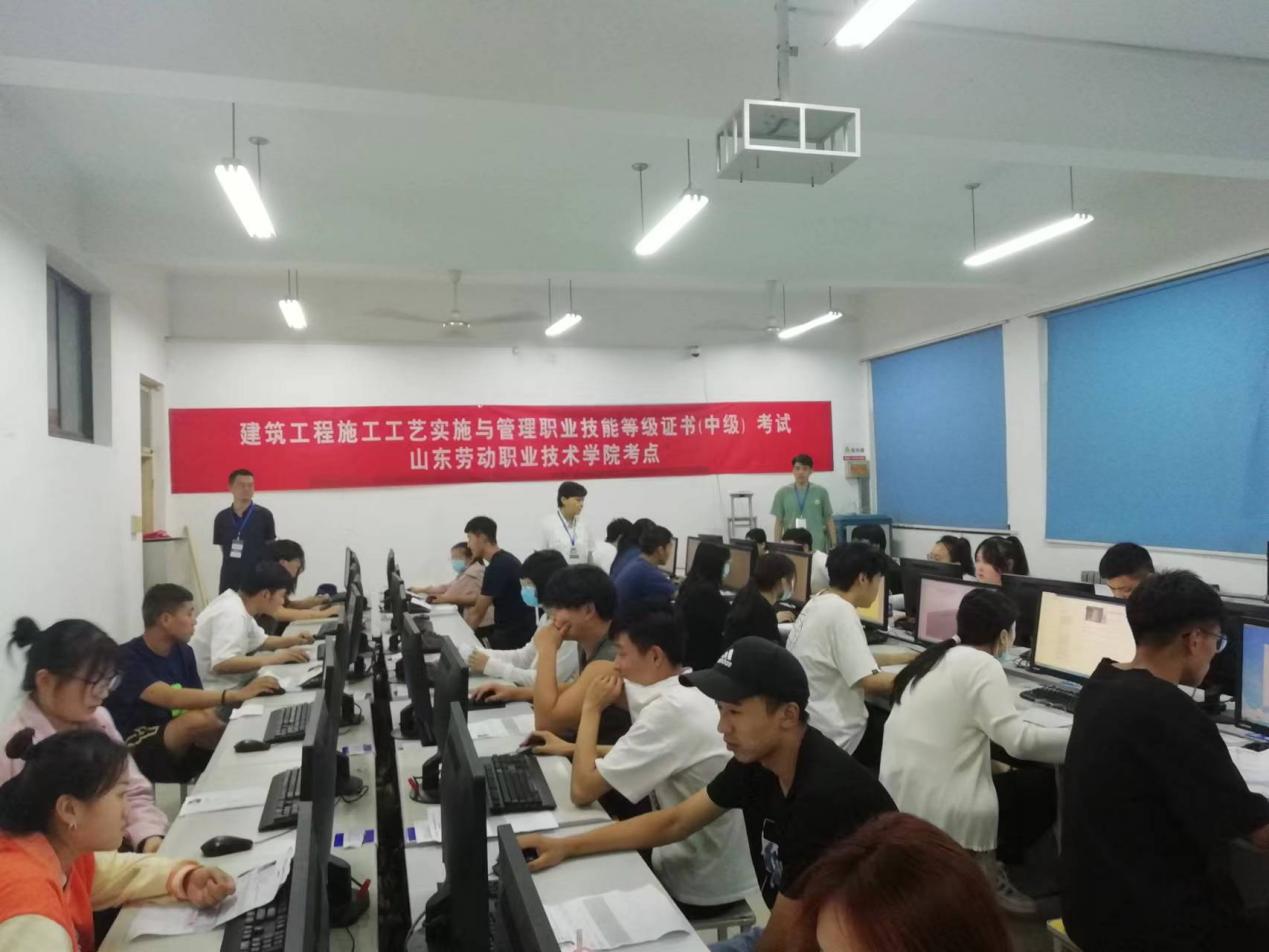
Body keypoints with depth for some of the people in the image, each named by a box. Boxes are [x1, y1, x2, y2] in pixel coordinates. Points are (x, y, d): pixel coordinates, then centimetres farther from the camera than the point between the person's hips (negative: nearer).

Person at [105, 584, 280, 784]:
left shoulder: (183, 651, 4)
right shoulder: (128, 659, -18)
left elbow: (201, 705, 1)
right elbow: (171, 698, -34)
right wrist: (237, 695, -41)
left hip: (176, 744, 5)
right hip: (133, 749, -5)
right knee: (197, 720, -31)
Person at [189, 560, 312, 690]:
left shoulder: (239, 605, 5)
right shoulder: (232, 613, -23)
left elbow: (261, 641, 21)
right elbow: (222, 664, -36)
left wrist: (294, 640, 5)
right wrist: (274, 658, -32)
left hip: (224, 685, 9)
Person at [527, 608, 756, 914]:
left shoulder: (670, 710, -28)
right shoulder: (689, 693, 1)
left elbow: (582, 791, -25)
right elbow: (644, 756, 19)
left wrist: (591, 709, -14)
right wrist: (572, 749, 13)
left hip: (698, 888, -7)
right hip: (707, 870, 7)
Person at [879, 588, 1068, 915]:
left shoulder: (936, 657, 11)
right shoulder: (983, 665, -12)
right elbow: (1018, 740, -18)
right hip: (934, 808, -8)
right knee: (1045, 787, 5)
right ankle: (985, 864, 10)